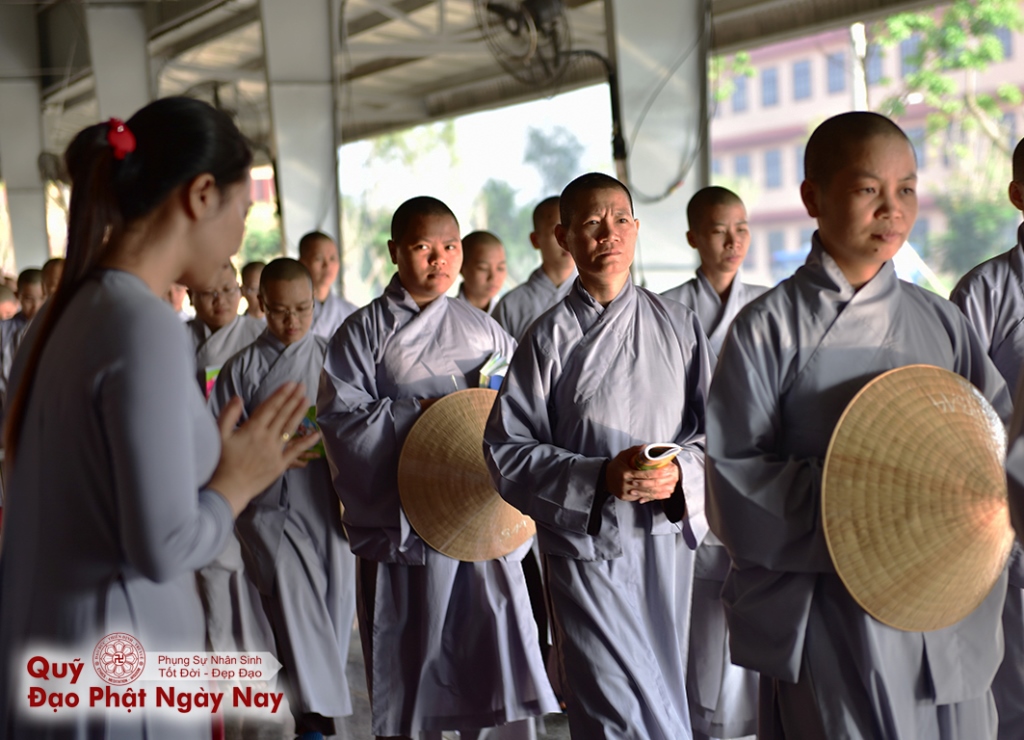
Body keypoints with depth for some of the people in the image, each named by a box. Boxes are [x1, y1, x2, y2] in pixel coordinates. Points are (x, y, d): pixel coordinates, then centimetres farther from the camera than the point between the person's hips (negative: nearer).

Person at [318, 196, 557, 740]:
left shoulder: (483, 328, 14)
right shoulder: (364, 332, 2)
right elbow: (341, 420, -8)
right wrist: (422, 412, -14)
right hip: (404, 526, -3)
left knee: (501, 660, 1)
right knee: (411, 667, 5)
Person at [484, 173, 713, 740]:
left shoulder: (679, 325, 6)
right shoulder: (550, 338, -3)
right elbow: (507, 450, -5)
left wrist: (681, 473, -14)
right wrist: (600, 477, -17)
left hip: (668, 540, 4)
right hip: (588, 544, -3)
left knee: (665, 690, 15)